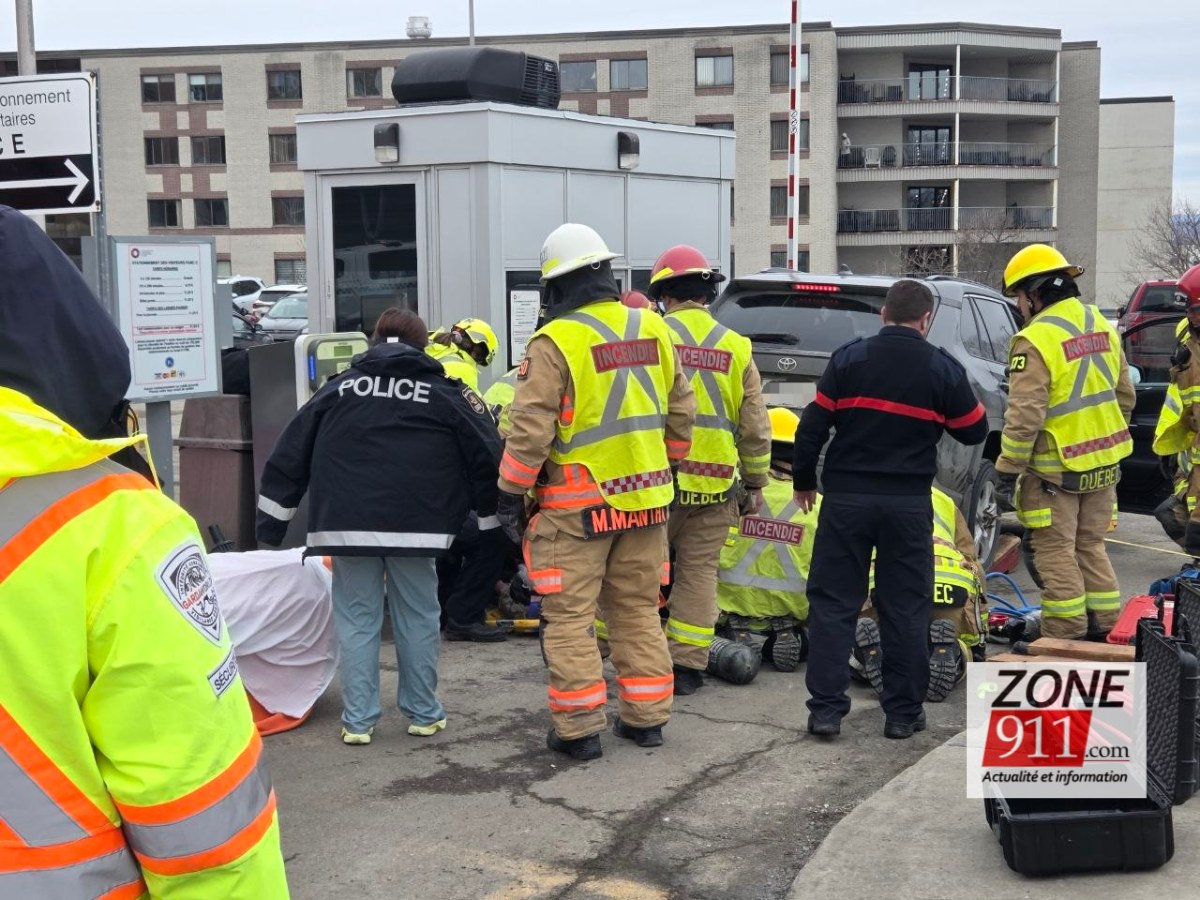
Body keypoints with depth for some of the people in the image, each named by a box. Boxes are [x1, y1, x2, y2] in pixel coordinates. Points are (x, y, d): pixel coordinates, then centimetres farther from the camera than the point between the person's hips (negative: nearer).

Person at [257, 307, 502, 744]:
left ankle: (357, 720, 7)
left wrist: (271, 522, 15)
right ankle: (424, 714, 17)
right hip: (414, 525, -1)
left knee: (357, 619, 7)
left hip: (348, 524, 1)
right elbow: (484, 458, 7)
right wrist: (493, 519, 17)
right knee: (418, 617, 10)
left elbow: (290, 454, 10)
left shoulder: (339, 388, 10)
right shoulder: (446, 394, 7)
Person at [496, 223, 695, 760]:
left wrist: (511, 493, -5)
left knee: (570, 616, 3)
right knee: (638, 609, 16)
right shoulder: (653, 330, 5)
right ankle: (646, 718, 21)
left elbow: (530, 429, -15)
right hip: (645, 497, 6)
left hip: (578, 504, -6)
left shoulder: (555, 342, -14)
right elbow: (681, 413, 12)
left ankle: (579, 729, 5)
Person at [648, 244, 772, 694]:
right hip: (714, 484, 2)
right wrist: (756, 484, 17)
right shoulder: (736, 348, 5)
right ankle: (686, 665, 11)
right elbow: (755, 428, 7)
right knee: (698, 574, 9)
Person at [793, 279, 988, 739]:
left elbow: (813, 425, -4)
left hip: (847, 498, 0)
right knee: (905, 609, 9)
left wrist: (804, 482, 8)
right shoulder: (943, 368, -2)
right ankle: (903, 712, 13)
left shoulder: (849, 358, -3)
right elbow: (974, 431, 8)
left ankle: (825, 709, 4)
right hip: (909, 505, 1)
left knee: (832, 603, 6)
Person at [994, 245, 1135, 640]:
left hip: (1055, 469, -8)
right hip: (1103, 463, 8)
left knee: (1056, 553, 2)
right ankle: (1103, 630, 23)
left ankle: (1065, 637, 5)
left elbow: (1024, 415, -22)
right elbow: (1124, 395, 14)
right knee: (1091, 546, 18)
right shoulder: (1101, 326, 6)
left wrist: (1007, 469, -15)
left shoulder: (1035, 340, -19)